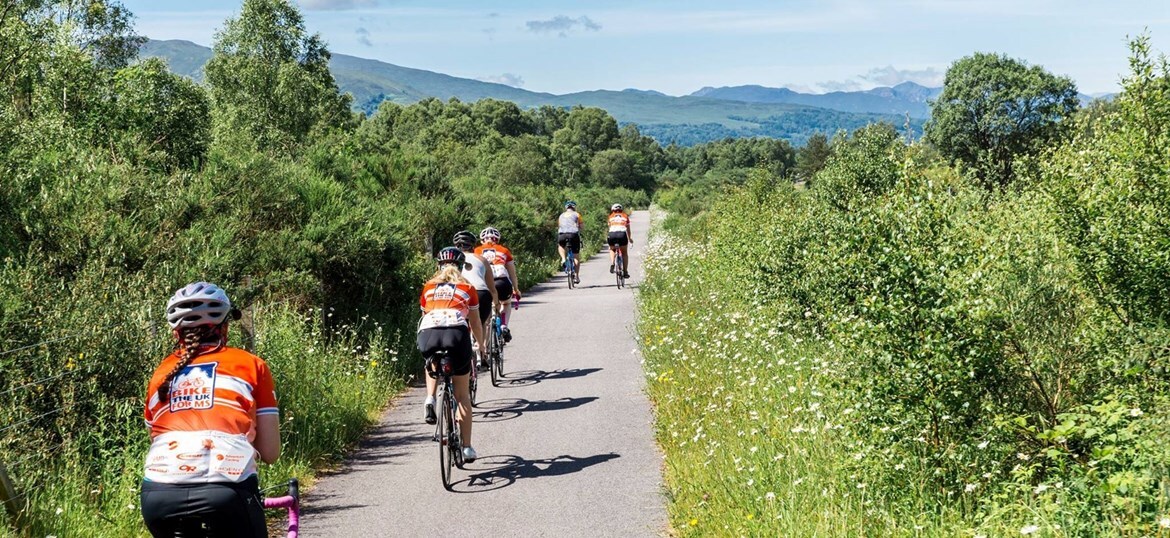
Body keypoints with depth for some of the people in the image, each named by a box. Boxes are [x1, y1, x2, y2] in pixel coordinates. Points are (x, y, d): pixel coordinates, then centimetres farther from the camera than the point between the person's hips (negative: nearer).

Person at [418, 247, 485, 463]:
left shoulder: (428, 287, 28)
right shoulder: (467, 288, 24)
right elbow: (475, 325, 31)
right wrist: (482, 347, 50)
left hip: (428, 335, 1)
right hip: (456, 333, -1)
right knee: (462, 395, 14)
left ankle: (430, 399, 14)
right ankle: (467, 447, 13)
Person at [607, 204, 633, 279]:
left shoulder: (611, 216, 23)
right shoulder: (625, 216, 23)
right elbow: (628, 228, 29)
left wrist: (607, 238, 35)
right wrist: (630, 238, 43)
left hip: (612, 234, 1)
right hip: (622, 234, -1)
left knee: (612, 249, 30)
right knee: (625, 253, 18)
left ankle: (612, 264, 6)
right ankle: (625, 272, 12)